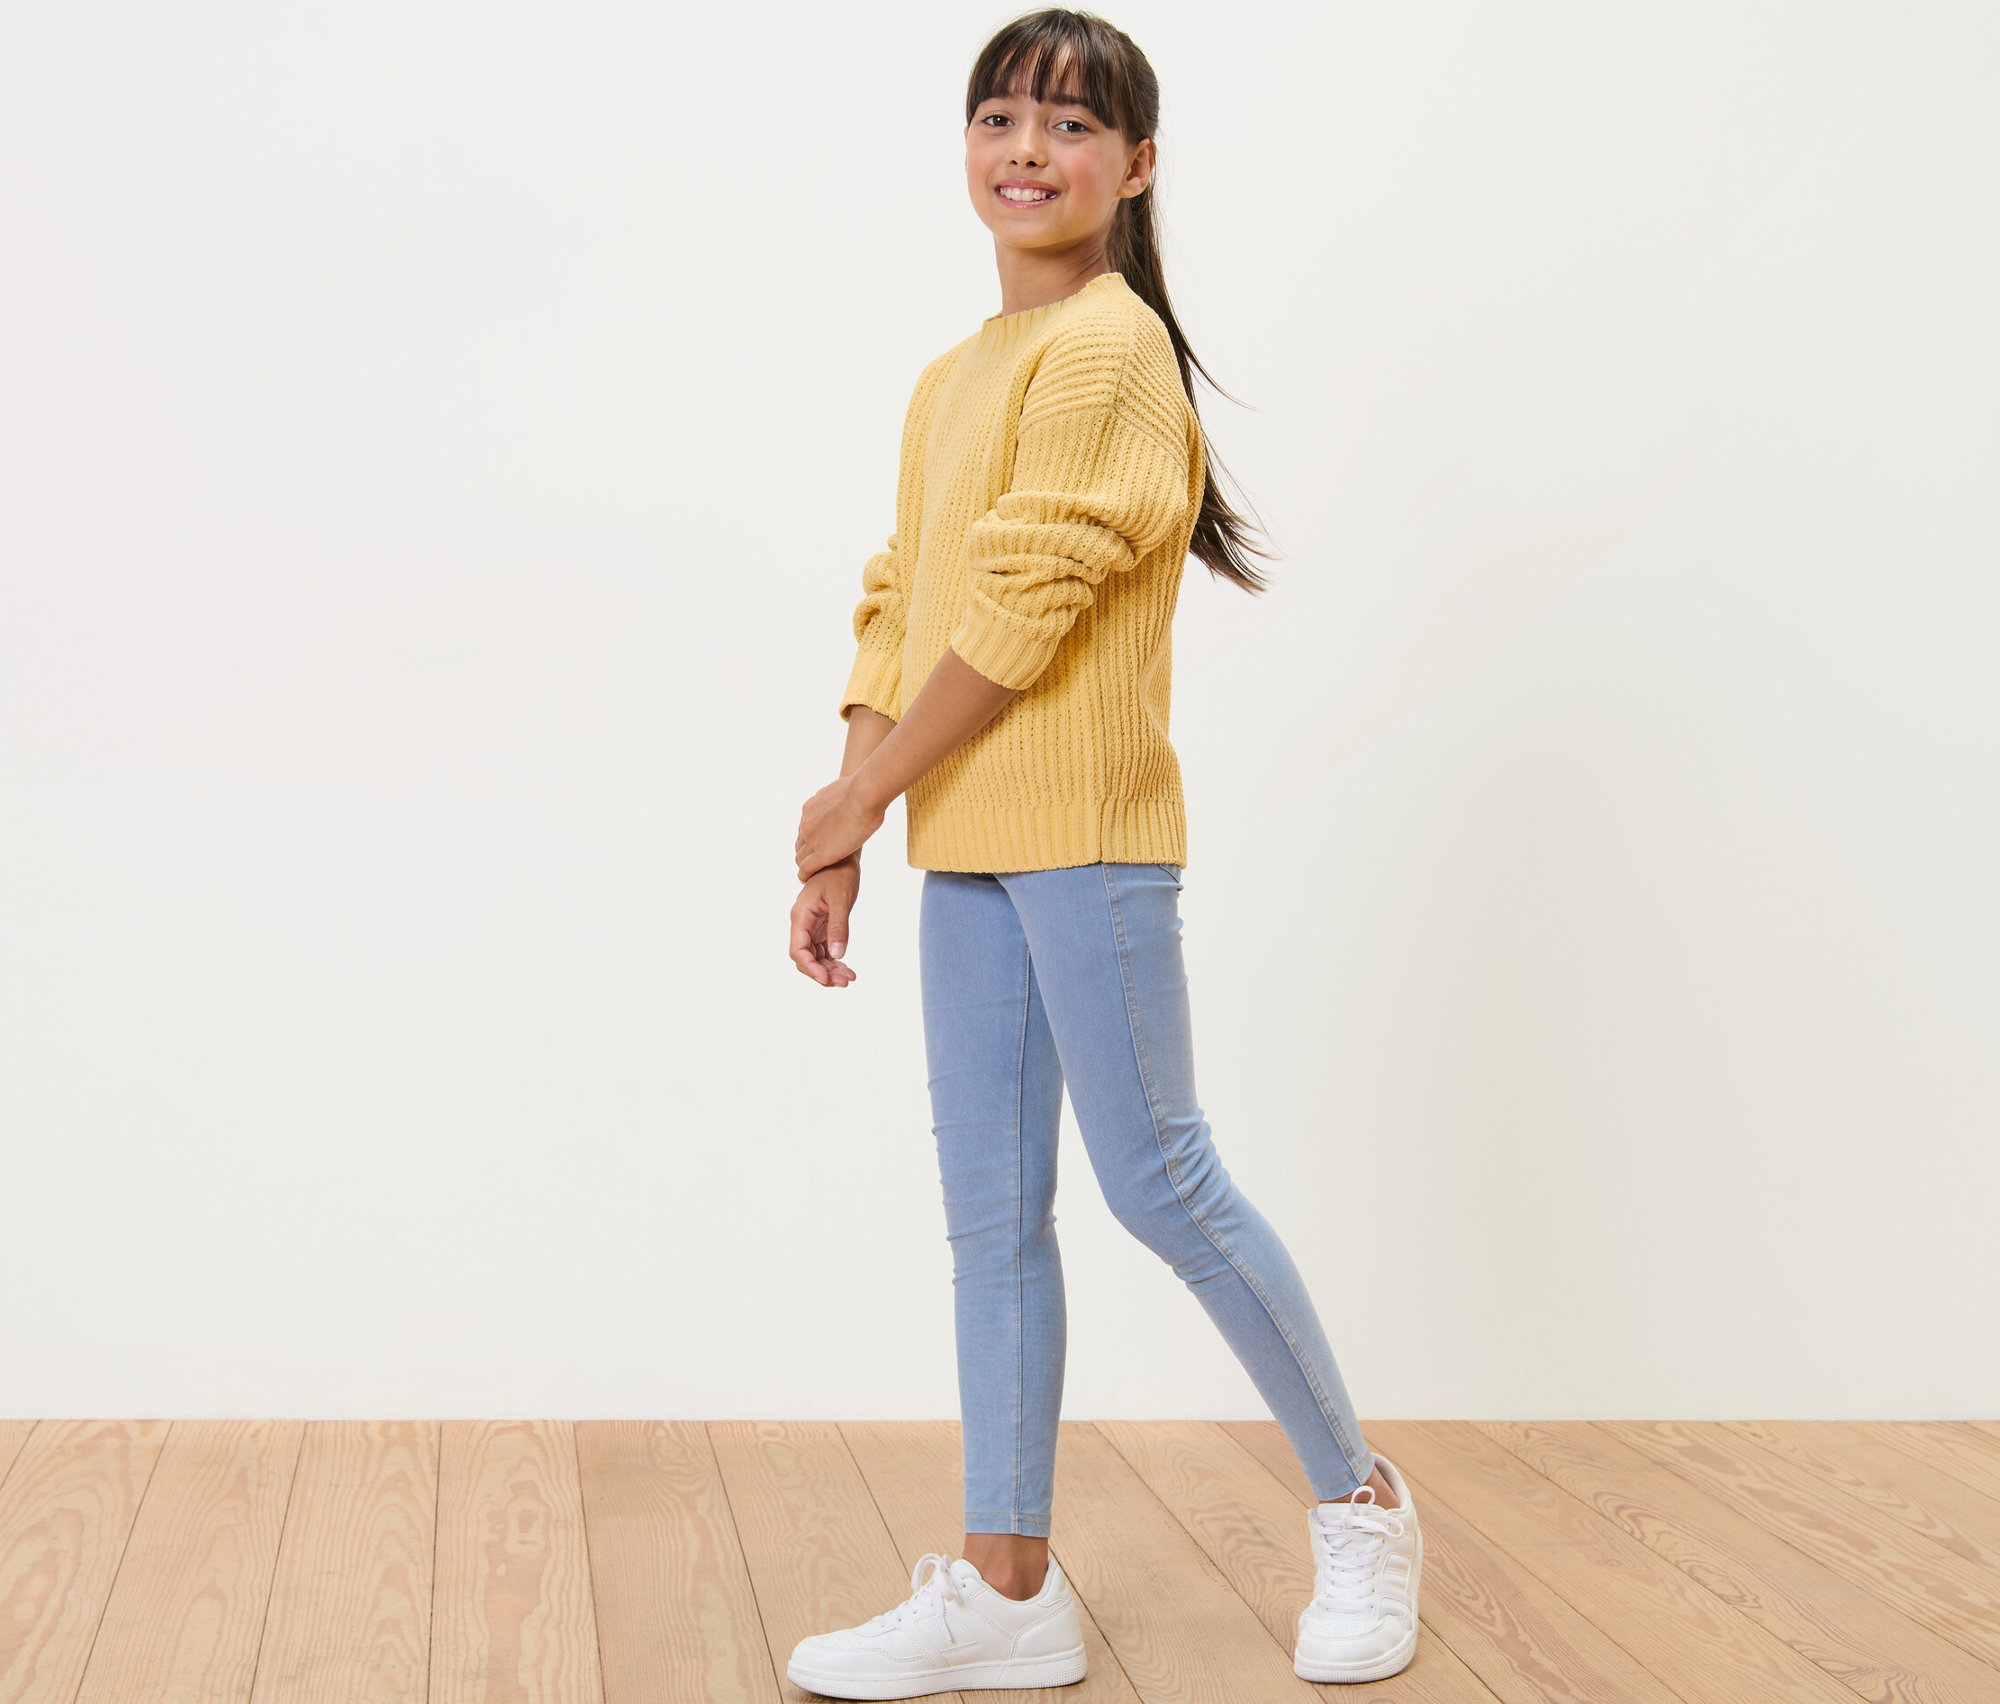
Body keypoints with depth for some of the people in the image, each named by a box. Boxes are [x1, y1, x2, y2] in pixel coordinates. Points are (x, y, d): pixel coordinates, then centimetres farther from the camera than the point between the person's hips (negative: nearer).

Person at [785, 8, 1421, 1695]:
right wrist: (841, 844, 8)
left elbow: (1022, 607, -16)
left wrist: (860, 793, -8)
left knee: (1157, 1177, -1)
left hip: (1087, 835, -8)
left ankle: (1362, 1505, 18)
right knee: (991, 1211, 9)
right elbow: (902, 608, 15)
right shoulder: (950, 380, 17)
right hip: (961, 846, 8)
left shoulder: (1108, 348, -10)